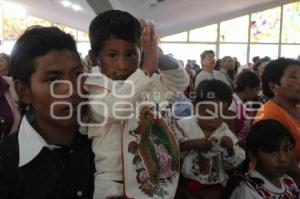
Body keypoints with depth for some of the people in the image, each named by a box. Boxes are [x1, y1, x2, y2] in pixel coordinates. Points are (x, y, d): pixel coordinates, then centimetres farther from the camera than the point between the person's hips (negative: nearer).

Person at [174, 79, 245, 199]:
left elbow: (233, 163, -3)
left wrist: (230, 148, -23)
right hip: (187, 180, -2)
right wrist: (192, 144, -31)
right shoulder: (185, 124, -9)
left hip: (214, 184, 2)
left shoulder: (225, 132, -2)